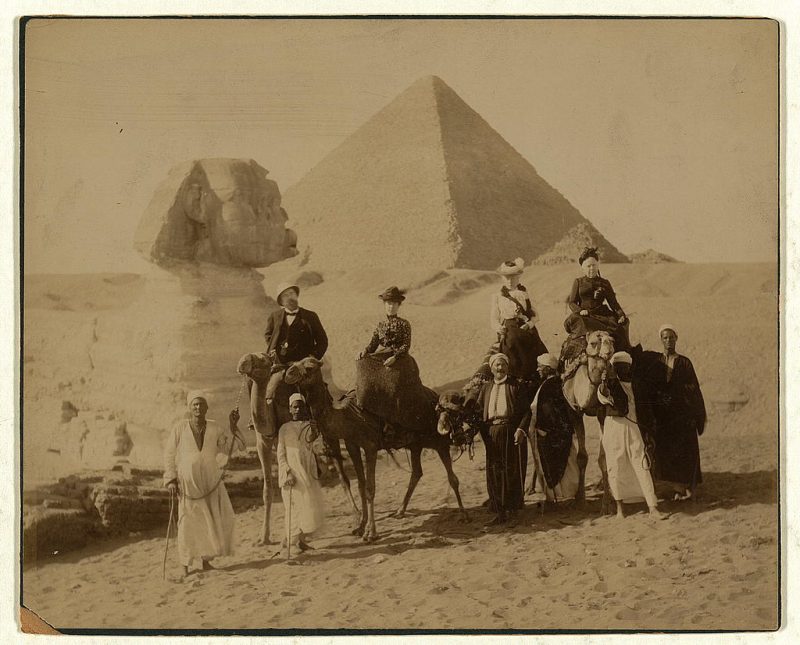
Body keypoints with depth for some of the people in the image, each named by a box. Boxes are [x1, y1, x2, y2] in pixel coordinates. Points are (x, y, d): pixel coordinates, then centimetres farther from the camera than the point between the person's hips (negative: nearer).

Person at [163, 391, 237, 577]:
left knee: (216, 520, 1)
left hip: (211, 482, 3)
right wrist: (171, 479, -5)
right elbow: (169, 454, 1)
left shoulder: (214, 428, 6)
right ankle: (185, 565, 5)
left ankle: (206, 560, 14)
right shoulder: (180, 428, -3)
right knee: (188, 522, -3)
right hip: (188, 483, -3)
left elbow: (226, 449, 0)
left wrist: (232, 427, -6)